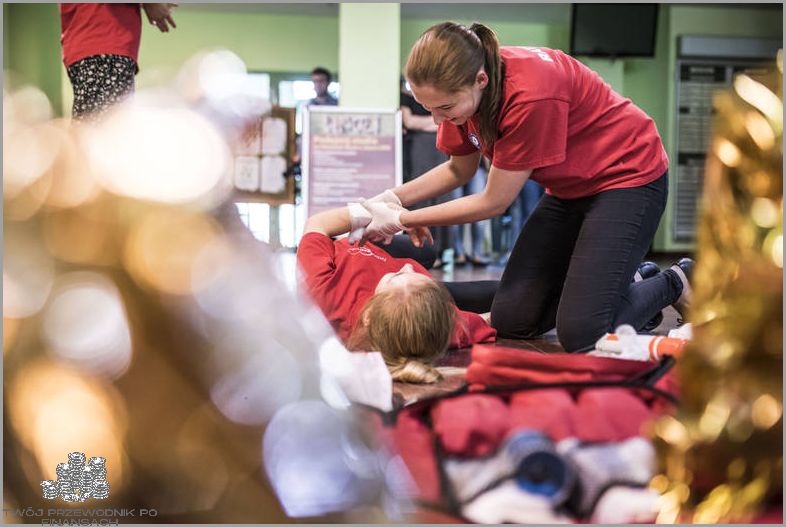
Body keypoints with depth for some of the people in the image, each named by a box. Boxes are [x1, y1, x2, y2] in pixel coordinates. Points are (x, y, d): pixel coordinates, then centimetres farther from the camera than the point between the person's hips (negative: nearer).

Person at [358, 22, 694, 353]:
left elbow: (494, 202, -25)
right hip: (570, 188, 8)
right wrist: (393, 198, -10)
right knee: (511, 321, 0)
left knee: (581, 336, -19)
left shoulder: (531, 95, -35)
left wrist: (401, 220, -19)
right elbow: (459, 170, 6)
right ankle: (635, 284, 18)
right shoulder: (461, 89, -12)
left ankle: (675, 283, 8)